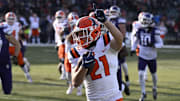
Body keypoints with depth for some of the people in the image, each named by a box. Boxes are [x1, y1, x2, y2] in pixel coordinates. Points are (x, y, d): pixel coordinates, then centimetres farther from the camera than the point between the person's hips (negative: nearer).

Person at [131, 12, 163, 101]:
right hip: (142, 56, 1)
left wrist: (153, 45, -29)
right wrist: (133, 48, 2)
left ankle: (154, 88, 44)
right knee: (141, 74, -13)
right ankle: (143, 93, 0)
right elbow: (135, 40, 11)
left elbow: (160, 43, -10)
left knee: (153, 74, 16)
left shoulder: (154, 31, -16)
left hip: (152, 57, -1)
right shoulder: (139, 30, -7)